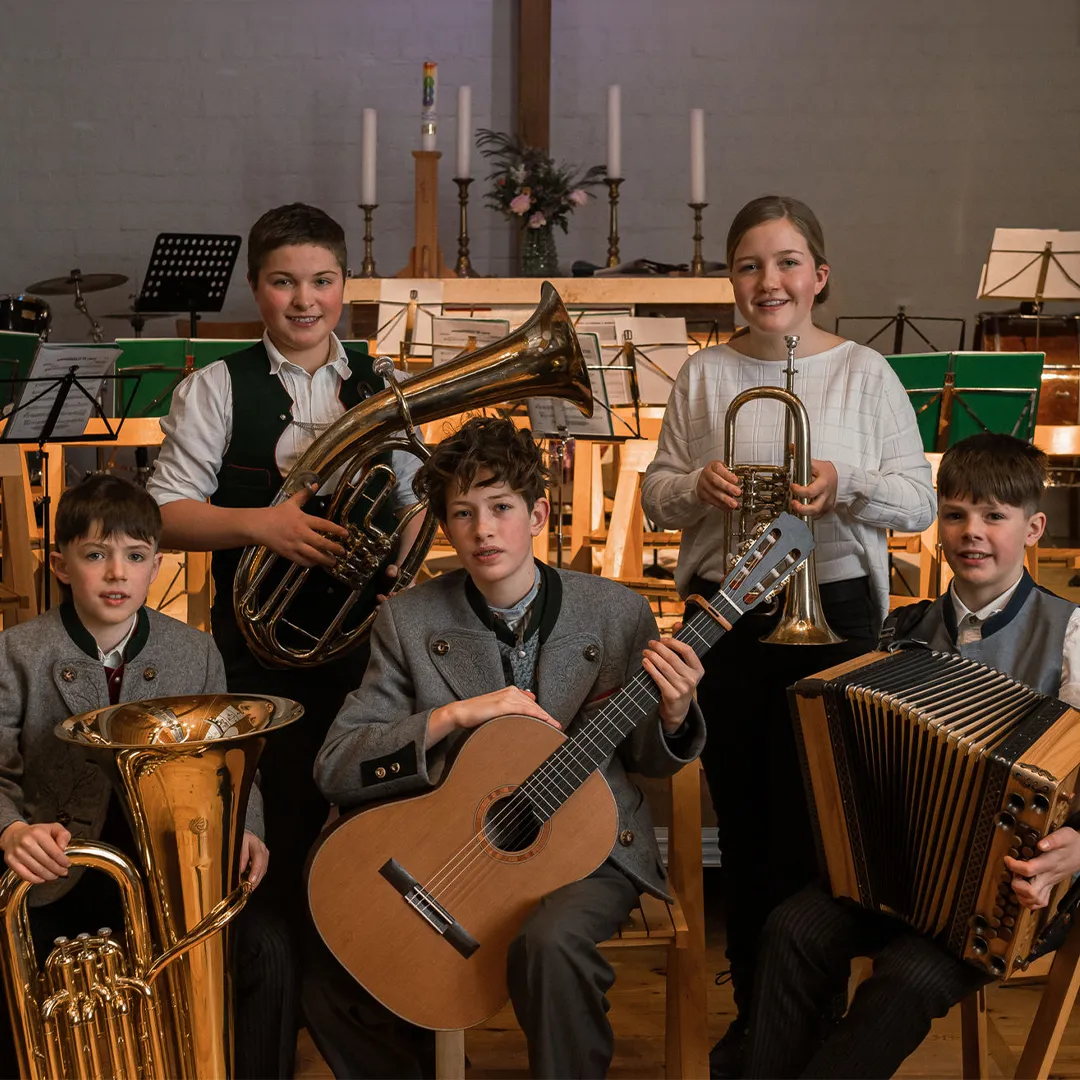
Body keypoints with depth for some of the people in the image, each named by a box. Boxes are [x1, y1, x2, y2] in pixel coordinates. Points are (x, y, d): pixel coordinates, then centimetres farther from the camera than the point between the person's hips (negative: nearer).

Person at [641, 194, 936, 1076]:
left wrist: (846, 484, -22)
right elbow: (657, 496, 8)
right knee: (742, 819, 10)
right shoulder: (704, 375, 6)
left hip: (833, 612, -2)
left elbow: (919, 504, -3)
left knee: (816, 825, 1)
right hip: (724, 614, 2)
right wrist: (698, 486, -14)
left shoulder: (864, 372, 0)